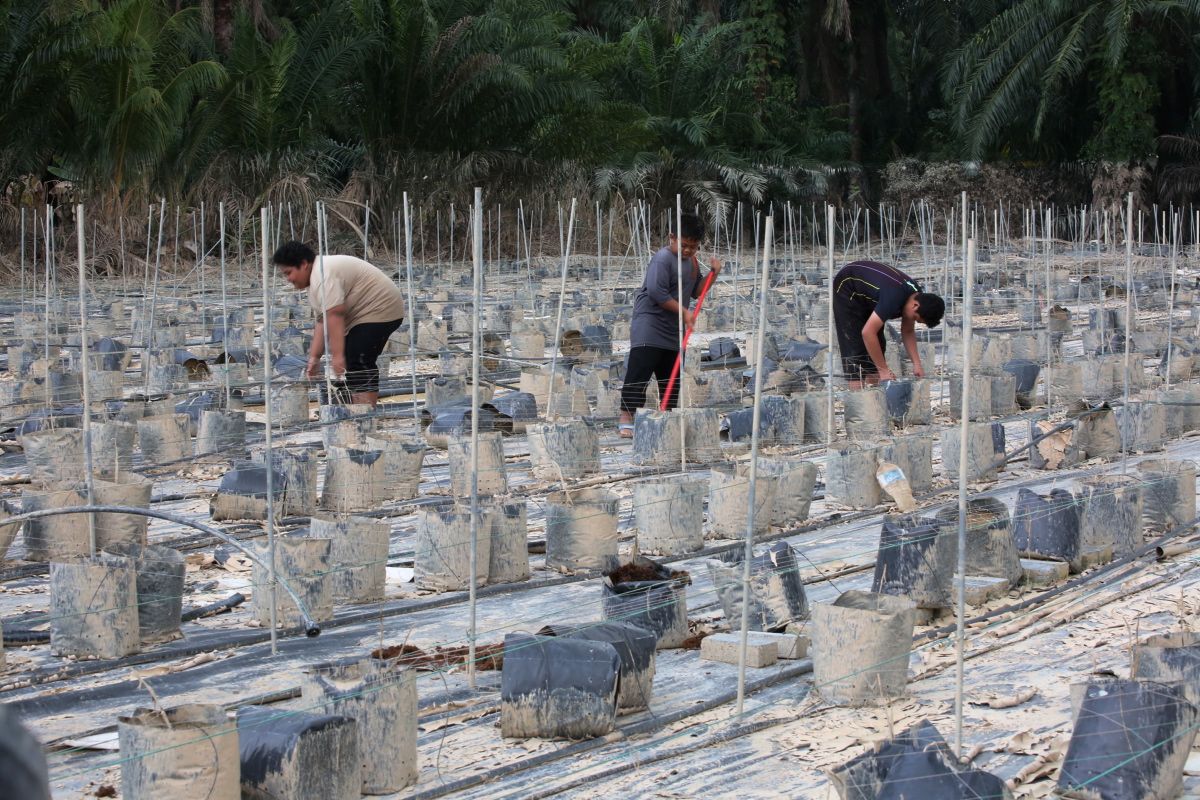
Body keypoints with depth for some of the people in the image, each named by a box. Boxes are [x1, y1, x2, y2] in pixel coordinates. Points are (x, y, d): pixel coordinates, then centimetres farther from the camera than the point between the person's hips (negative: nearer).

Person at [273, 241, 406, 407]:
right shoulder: (315, 281, 14)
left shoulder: (324, 276, -19)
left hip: (379, 310, -11)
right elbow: (322, 322, 13)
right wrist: (314, 356, 6)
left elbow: (335, 316, -27)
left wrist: (337, 356, -30)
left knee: (358, 364, -16)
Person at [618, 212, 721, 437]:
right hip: (649, 325, -9)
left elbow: (696, 291, 21)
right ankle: (626, 418, -14)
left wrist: (712, 274, 6)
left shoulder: (691, 261, 14)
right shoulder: (663, 258, -15)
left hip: (672, 330, 9)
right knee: (639, 371, -12)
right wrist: (683, 311, -20)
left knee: (671, 376, 11)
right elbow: (656, 292, -23)